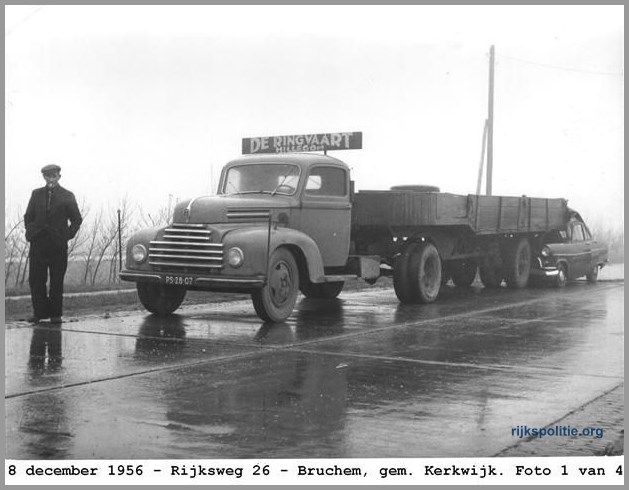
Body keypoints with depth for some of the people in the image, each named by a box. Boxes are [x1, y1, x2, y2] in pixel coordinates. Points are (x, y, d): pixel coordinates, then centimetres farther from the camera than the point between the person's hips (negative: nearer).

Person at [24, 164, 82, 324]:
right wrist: (30, 232, 3)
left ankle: (55, 314, 10)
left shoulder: (67, 196, 3)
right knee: (35, 280, -1)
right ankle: (39, 312, 8)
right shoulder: (36, 194, 11)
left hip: (58, 245, -2)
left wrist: (67, 236, -3)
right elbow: (28, 216, 16)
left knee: (57, 281, 2)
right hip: (38, 244, 2)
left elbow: (77, 219, 6)